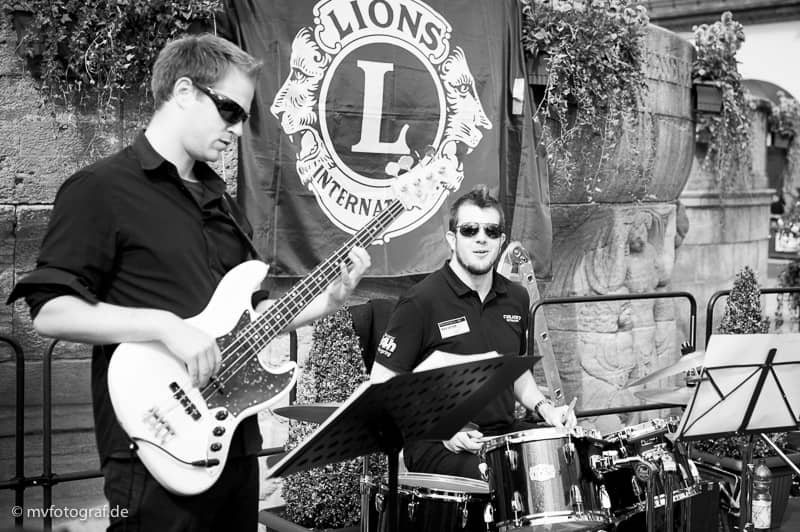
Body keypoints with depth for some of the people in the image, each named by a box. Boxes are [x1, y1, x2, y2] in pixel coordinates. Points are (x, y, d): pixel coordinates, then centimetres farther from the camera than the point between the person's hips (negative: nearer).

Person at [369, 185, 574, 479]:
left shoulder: (515, 298, 9)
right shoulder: (421, 302, -12)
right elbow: (382, 384, -11)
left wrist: (545, 408, 5)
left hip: (505, 432, 6)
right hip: (438, 444, -6)